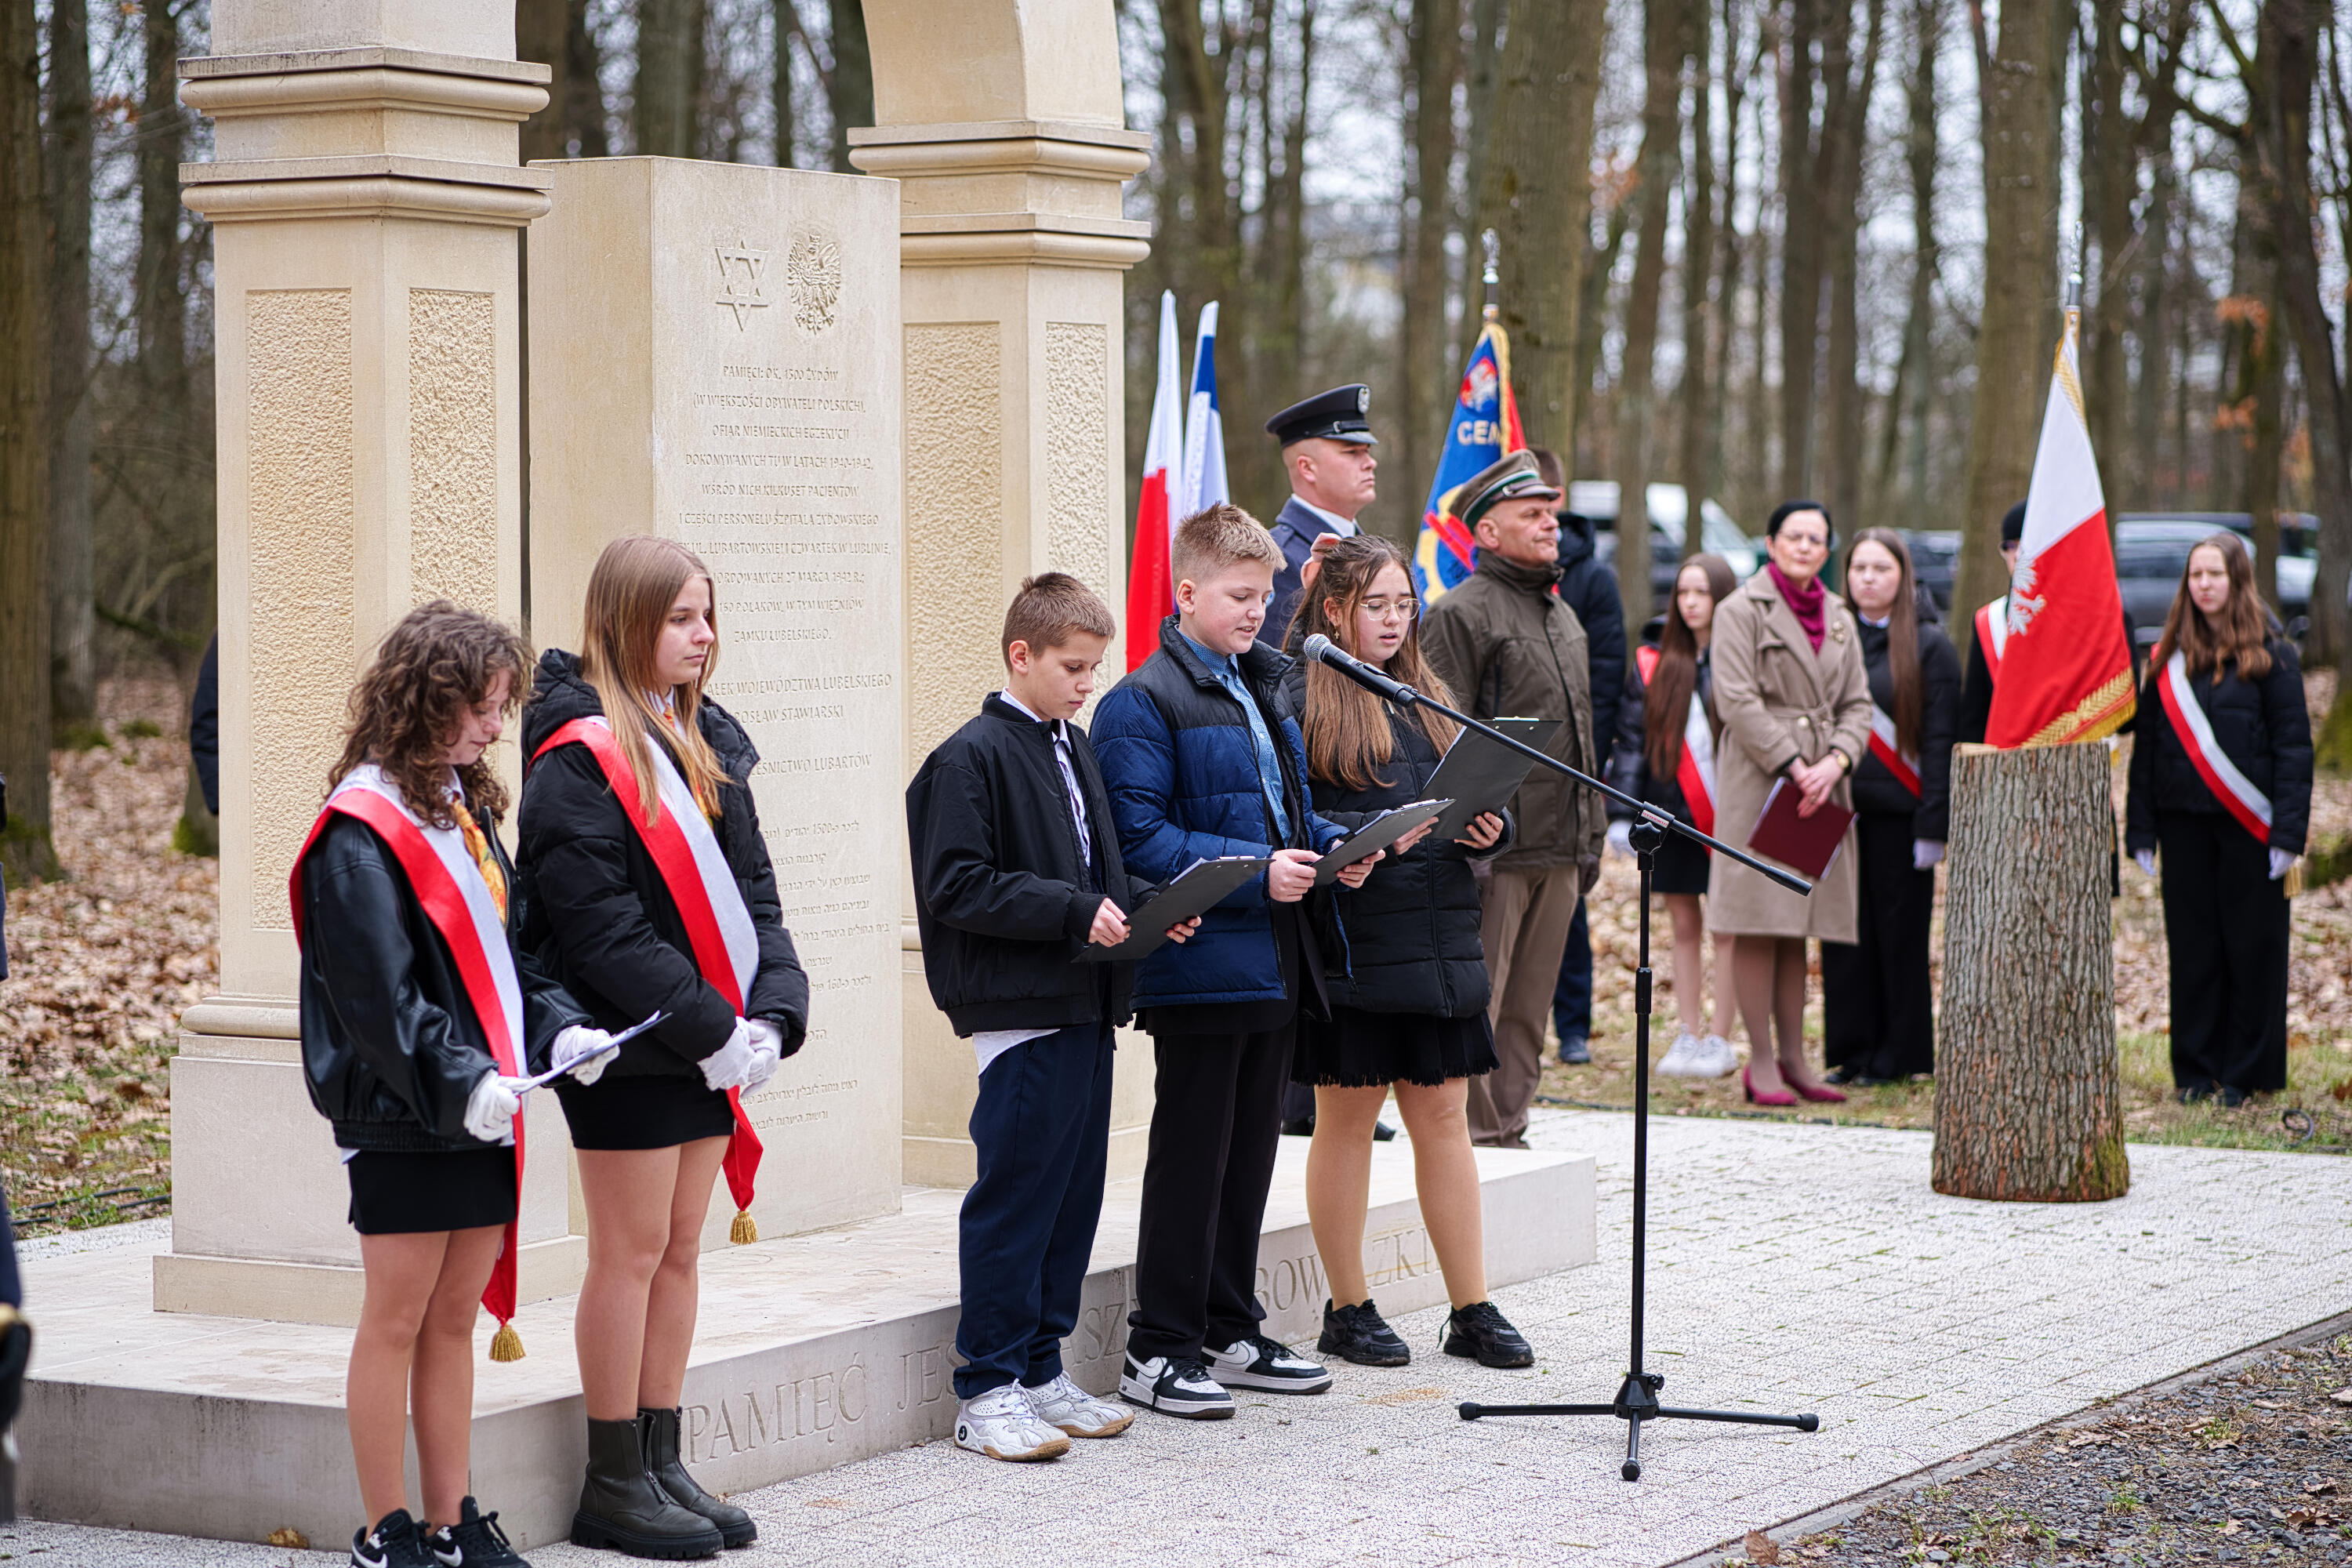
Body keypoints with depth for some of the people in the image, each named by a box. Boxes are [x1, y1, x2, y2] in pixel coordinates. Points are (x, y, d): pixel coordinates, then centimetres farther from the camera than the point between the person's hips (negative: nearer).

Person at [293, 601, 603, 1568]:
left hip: (483, 1110, 8)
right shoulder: (363, 829, -12)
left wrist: (557, 1027, 3)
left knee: (456, 1317, 11)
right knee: (397, 1320, 0)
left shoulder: (467, 809, 14)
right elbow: (378, 996, -17)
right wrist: (458, 1080, -24)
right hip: (405, 1120, -8)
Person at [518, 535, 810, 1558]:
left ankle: (660, 1462, 18)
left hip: (715, 1042, 7)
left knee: (680, 1250, 11)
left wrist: (770, 1013, -3)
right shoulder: (579, 755, -12)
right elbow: (599, 924, -17)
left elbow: (751, 890, 12)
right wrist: (708, 1028, -17)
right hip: (633, 1047, -7)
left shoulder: (706, 742, 12)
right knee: (630, 1253, -1)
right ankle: (613, 1483, 7)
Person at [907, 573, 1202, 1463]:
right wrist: (1075, 911, -20)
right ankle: (987, 1392, 0)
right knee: (1015, 1196, -6)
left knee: (1075, 1191, 11)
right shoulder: (971, 758, -9)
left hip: (1084, 1006, 8)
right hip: (1018, 1010, -8)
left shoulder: (1074, 752, 16)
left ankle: (1041, 1372, 20)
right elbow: (956, 887, -16)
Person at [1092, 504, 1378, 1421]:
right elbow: (1140, 838, -18)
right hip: (1201, 963, -8)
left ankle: (1230, 1333, 23)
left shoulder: (1264, 690, 16)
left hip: (1273, 963, 8)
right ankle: (1158, 1351, 3)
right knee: (1190, 1157, -3)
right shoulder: (1144, 703, -11)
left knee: (1250, 1153, 14)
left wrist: (1332, 848, 5)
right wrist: (1255, 869, -24)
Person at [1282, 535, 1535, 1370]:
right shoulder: (1299, 699, -5)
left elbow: (1473, 797, 19)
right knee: (1347, 1116, 3)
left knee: (1444, 1116, 7)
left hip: (1438, 942, 6)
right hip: (1351, 945, -6)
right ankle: (1348, 1309, 14)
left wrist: (1488, 828, -3)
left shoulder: (1427, 697, 16)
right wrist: (1370, 834, -25)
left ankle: (1472, 1310, 12)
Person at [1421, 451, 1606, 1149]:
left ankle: (1508, 1130, 18)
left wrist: (1591, 837, 22)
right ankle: (1469, 1139, -1)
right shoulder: (1462, 614, -8)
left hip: (1559, 849, 8)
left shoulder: (1564, 618, 20)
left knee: (1530, 1006, 11)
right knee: (1474, 1005, -6)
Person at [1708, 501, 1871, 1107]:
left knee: (1797, 928, 8)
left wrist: (1834, 763, -7)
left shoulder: (1838, 618, 15)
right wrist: (1793, 767, -16)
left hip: (1821, 788, 6)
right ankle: (1761, 1063, -3)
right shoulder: (1741, 611, -2)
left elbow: (1856, 704, 12)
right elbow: (1737, 700, -11)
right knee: (1759, 925, -6)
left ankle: (1793, 1057, 12)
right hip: (1758, 783, -6)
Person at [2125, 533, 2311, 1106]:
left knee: (2252, 948, 1)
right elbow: (2146, 746, 10)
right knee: (2192, 948, 6)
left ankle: (2247, 1073, 8)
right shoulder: (2168, 658, 9)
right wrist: (2140, 830, 4)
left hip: (2248, 825, -3)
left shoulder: (2270, 655, -1)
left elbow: (2293, 746, -4)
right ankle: (2196, 1073, 13)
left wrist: (2289, 832, -11)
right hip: (2184, 824, 3)